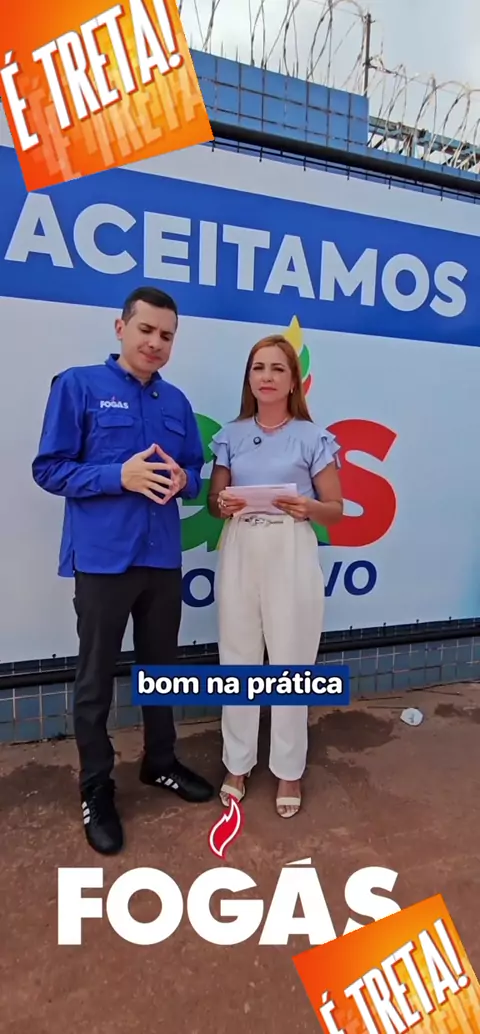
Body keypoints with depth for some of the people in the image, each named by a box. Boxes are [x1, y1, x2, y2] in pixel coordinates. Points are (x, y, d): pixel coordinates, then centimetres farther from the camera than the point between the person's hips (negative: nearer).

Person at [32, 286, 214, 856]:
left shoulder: (176, 402, 10)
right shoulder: (77, 385, -5)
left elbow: (195, 470, 14)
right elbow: (49, 469, -8)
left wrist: (182, 480, -10)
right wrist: (120, 475, -21)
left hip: (163, 557, 5)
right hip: (102, 559, -5)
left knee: (161, 668, 19)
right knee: (96, 680, 8)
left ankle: (160, 762, 40)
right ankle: (96, 791, 28)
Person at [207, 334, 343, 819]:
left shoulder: (313, 437, 0)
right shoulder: (231, 435, 8)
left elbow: (336, 509, 2)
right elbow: (213, 499, 12)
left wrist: (308, 508, -19)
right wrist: (222, 504, -11)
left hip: (290, 557, -2)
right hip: (239, 554, 3)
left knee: (290, 663, 4)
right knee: (237, 660, 8)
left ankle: (288, 769, 24)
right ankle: (237, 764, 27)